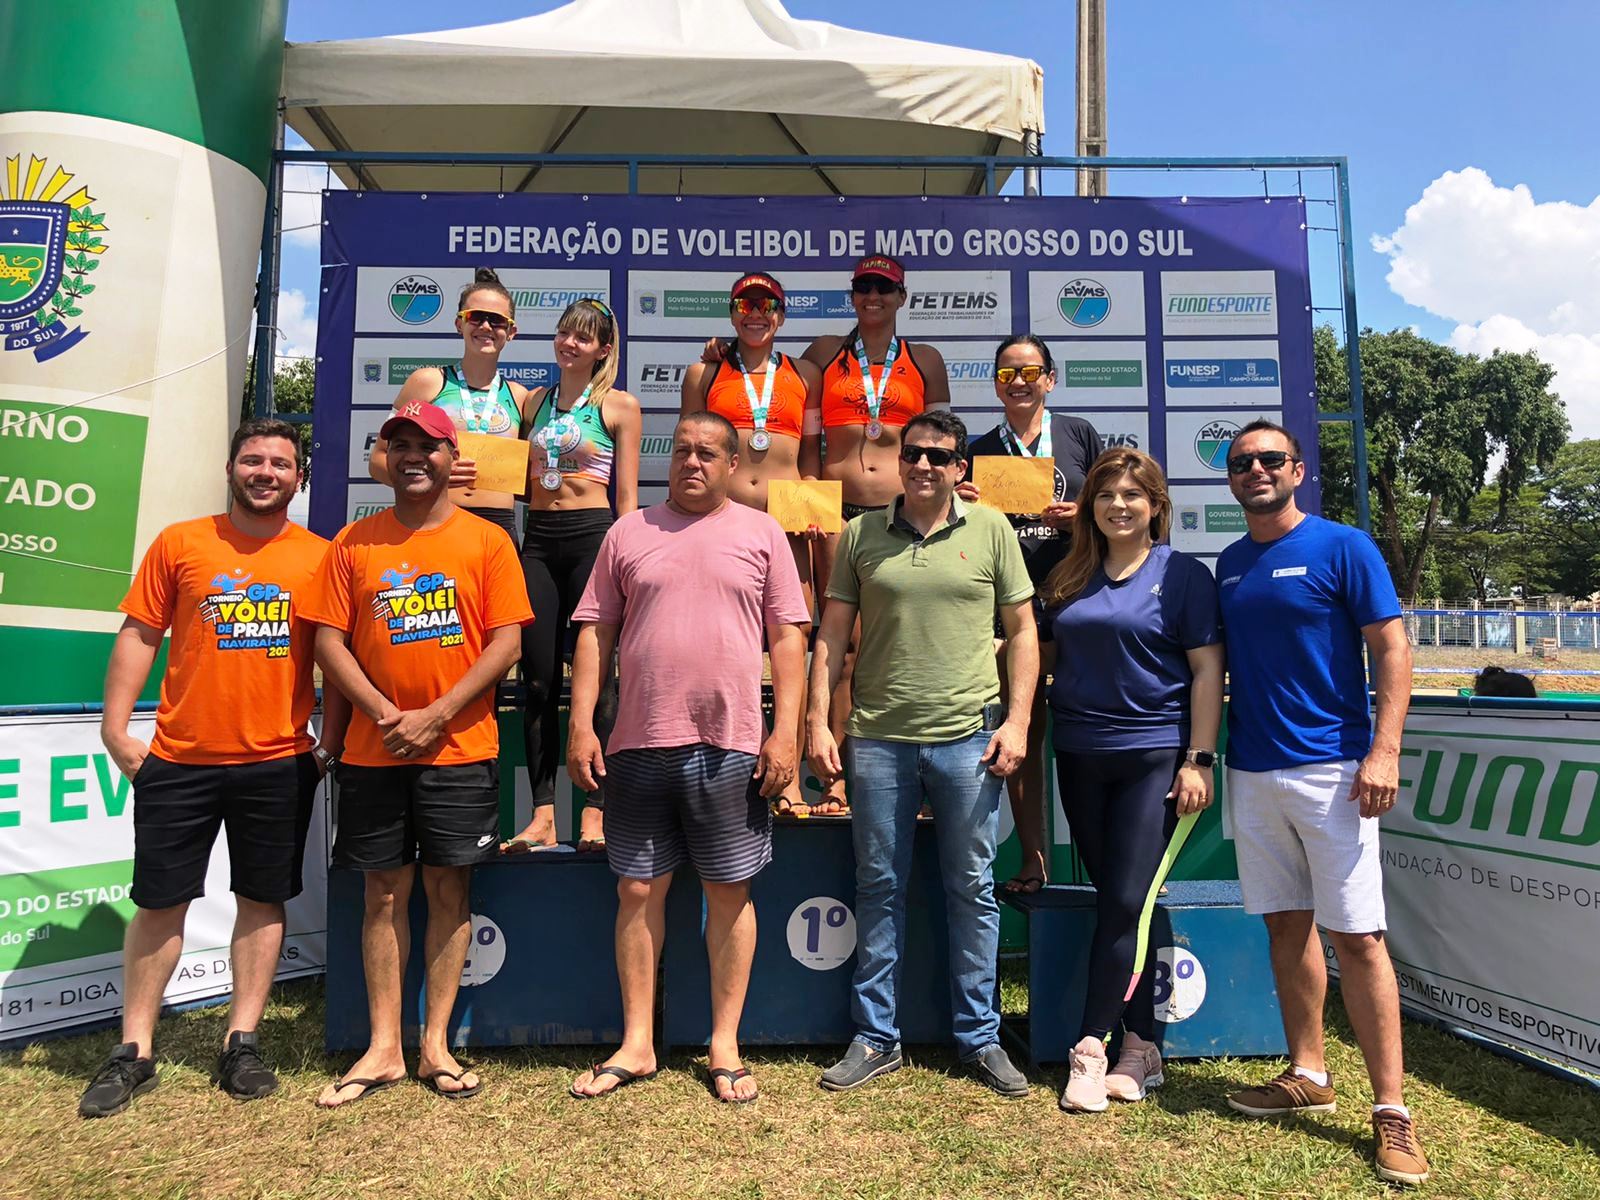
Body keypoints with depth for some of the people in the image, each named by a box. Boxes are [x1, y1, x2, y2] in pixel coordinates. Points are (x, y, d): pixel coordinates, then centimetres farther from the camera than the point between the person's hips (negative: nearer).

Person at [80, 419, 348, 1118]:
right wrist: (115, 728, -3)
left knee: (263, 900, 9)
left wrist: (329, 743, 0)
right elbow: (139, 635, 4)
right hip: (179, 759, 0)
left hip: (279, 763, 0)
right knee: (160, 902, 8)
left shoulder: (319, 557, 1)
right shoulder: (180, 543, 2)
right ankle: (134, 1053, 23)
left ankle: (241, 1043, 23)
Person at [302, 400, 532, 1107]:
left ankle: (437, 1045, 18)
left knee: (448, 889, 6)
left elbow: (506, 642, -5)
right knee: (384, 892, 8)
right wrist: (385, 714, -10)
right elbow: (328, 638, 3)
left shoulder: (487, 541, 1)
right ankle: (384, 1048, 20)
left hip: (460, 750, -2)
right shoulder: (354, 542, 7)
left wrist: (435, 717, -12)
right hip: (373, 751, 2)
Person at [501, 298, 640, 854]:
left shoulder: (619, 405, 4)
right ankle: (542, 814, 8)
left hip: (593, 536, -4)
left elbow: (627, 496, 1)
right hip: (537, 539, 5)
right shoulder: (535, 401, 17)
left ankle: (595, 811, 5)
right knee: (538, 679, 2)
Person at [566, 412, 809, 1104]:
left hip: (731, 746, -1)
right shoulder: (629, 533, 10)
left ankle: (725, 1045, 22)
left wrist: (785, 733, -6)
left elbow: (787, 639, 2)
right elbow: (594, 633, 8)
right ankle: (636, 1046, 23)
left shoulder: (761, 534, 6)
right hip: (639, 744, 2)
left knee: (730, 891, 7)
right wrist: (581, 725, 0)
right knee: (638, 891, 8)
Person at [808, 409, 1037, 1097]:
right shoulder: (862, 535, 5)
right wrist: (817, 720, 1)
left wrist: (1017, 720, -3)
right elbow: (832, 634, 7)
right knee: (878, 889, 10)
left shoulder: (990, 530, 3)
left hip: (967, 737, -1)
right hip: (878, 737, 1)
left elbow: (1022, 630, 5)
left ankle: (979, 1038, 26)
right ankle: (876, 1039, 24)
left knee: (972, 890, 9)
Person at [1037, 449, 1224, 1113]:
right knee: (1115, 901, 10)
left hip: (1153, 756, -4)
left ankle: (1091, 1047, 6)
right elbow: (1047, 653, 20)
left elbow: (1208, 668, -5)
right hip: (1080, 756, 5)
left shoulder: (1184, 574, -1)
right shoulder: (1067, 578, 11)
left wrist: (1199, 759, -11)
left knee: (1126, 901, -5)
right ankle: (1142, 1048, 21)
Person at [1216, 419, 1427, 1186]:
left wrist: (1383, 751, -16)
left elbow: (1392, 648, -7)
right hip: (1252, 771, 5)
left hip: (1330, 768, -5)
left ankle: (1391, 1109, 8)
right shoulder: (1228, 564, 11)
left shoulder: (1343, 547, -4)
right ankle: (1308, 1074, 26)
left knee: (1356, 936, -3)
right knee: (1286, 923, 12)